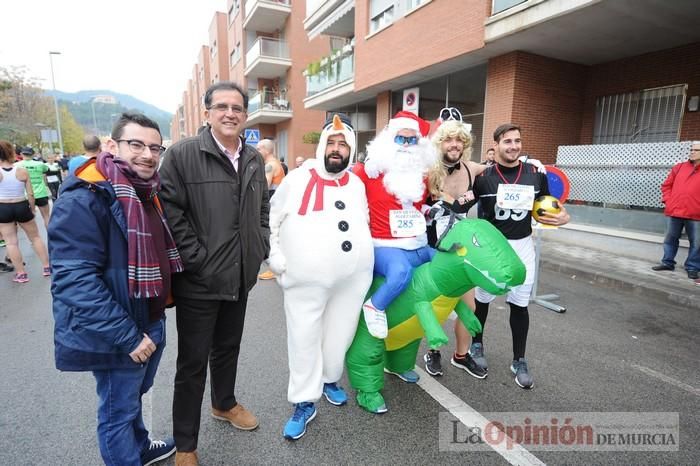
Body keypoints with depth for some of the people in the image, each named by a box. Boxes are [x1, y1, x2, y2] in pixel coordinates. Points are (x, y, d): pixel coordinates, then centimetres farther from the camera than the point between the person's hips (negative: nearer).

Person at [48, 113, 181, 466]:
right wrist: (126, 335, -24)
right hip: (114, 337, -8)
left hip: (149, 323, 8)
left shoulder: (147, 193, 6)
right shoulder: (84, 198, -22)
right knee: (119, 409, 13)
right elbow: (74, 280, -26)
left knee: (133, 397, 28)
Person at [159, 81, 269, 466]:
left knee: (228, 348, 23)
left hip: (240, 277, 6)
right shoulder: (182, 154, -11)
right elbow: (170, 213, -15)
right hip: (198, 280, -5)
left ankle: (224, 403, 48)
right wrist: (198, 260, -17)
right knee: (193, 362, 8)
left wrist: (260, 249, 7)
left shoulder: (254, 160, 8)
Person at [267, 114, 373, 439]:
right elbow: (270, 221, 3)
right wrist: (276, 258, -4)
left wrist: (363, 256, 13)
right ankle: (304, 403, 24)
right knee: (304, 338, 5)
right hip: (306, 279, -3)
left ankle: (330, 380, 42)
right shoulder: (297, 179, -2)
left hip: (353, 277, 4)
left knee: (340, 333, 16)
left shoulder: (357, 185, 10)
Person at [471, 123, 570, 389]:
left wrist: (562, 216, -9)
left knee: (520, 305, 9)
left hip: (522, 247, 2)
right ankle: (476, 345, 37)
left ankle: (519, 361, 26)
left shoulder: (535, 174, -1)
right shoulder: (483, 176, -10)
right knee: (482, 299, 12)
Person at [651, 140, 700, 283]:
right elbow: (666, 185, 14)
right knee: (670, 239, 10)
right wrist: (667, 201, 3)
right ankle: (667, 262, 22)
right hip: (674, 212, 3)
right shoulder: (679, 167, 9)